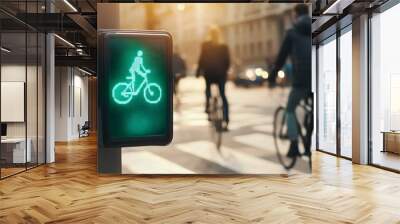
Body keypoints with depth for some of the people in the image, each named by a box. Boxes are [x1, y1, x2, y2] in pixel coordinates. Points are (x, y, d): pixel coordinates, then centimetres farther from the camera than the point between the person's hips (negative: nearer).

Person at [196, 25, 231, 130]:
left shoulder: (205, 45, -3)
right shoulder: (224, 46, 2)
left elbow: (201, 59, -4)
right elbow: (227, 61, 4)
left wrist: (198, 71, 6)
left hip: (209, 73, -1)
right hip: (221, 73, 1)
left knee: (208, 89, 26)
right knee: (223, 95, 6)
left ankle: (208, 106, 10)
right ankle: (225, 120, -3)